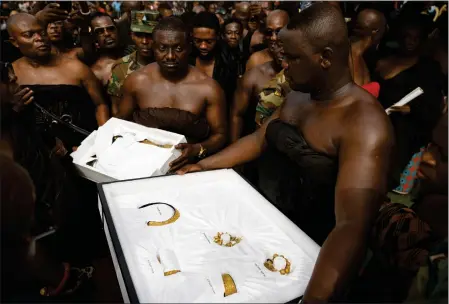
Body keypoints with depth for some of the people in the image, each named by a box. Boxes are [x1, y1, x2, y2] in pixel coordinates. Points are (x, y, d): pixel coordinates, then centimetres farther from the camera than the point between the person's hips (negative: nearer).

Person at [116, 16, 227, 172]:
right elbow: (121, 121, 14)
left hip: (189, 167, 0)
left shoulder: (208, 88, -7)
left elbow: (220, 134, 0)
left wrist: (198, 150, -18)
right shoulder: (136, 81, 0)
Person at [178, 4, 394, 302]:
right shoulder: (297, 97, -1)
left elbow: (352, 228, -37)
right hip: (279, 221, 7)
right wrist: (204, 165, 8)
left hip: (317, 251, -6)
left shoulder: (365, 124, -28)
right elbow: (258, 140, 11)